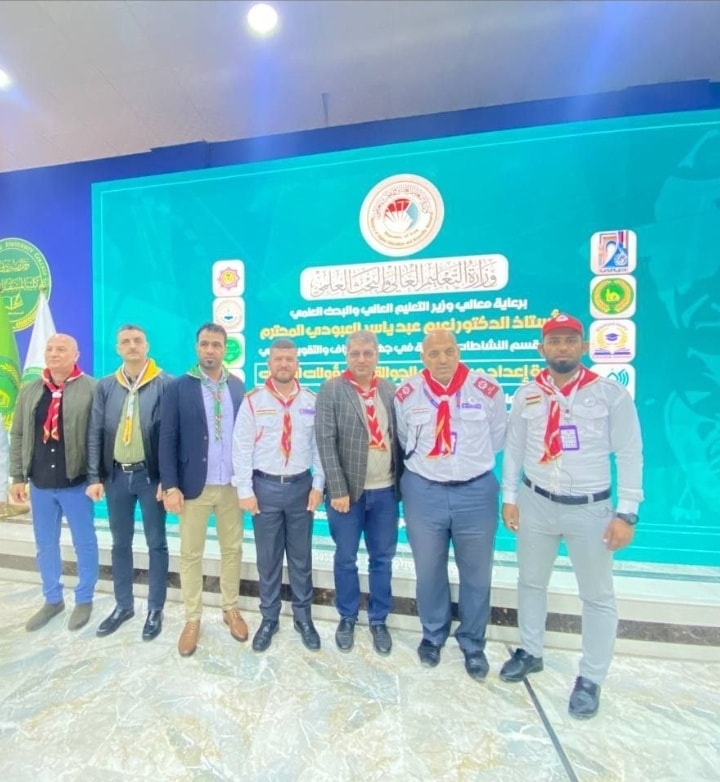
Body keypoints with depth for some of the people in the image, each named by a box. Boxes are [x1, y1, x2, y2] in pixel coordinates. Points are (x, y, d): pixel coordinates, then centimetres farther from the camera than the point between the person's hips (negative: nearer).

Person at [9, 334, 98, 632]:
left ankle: (84, 600, 27)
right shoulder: (29, 391, 8)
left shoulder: (92, 389, -9)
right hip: (40, 482, 5)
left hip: (76, 481, -5)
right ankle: (52, 599, 36)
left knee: (84, 543, 9)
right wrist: (17, 476, 7)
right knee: (45, 545, 17)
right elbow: (17, 435, 11)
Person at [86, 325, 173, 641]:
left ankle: (155, 609, 25)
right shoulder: (105, 386, 6)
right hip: (116, 475, 4)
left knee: (156, 543, 8)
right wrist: (94, 476, 1)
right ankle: (123, 605, 35)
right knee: (120, 543, 17)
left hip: (150, 474, -4)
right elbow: (95, 433, 6)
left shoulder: (165, 384, -7)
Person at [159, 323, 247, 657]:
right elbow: (167, 439, -6)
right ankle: (192, 619, 32)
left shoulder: (238, 386, 3)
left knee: (232, 549, 15)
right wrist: (170, 486, -11)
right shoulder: (178, 388, -4)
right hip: (195, 485, -2)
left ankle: (230, 609, 35)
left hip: (232, 485, 2)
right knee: (190, 554, 12)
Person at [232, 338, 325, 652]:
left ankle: (303, 617, 34)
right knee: (268, 558, 14)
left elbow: (320, 446, 3)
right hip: (265, 486, -1)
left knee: (301, 557, 14)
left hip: (301, 486, 1)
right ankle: (269, 618, 35)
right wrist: (245, 490, -6)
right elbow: (241, 448, -4)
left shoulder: (311, 401, 0)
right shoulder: (253, 400, -5)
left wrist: (318, 485, -1)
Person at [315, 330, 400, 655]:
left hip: (385, 490, 3)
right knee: (345, 558, 13)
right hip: (347, 489, -2)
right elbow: (326, 442, -10)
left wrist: (401, 482, 2)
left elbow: (398, 437, 6)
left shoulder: (390, 390, 5)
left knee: (382, 559, 15)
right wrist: (338, 489, -14)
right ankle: (347, 618, 36)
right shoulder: (331, 390, -5)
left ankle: (379, 620, 36)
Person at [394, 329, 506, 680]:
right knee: (428, 572, 17)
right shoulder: (407, 394, -5)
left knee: (476, 574, 16)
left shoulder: (487, 390, -7)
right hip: (423, 492, 1)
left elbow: (497, 438, 6)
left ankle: (472, 643, 41)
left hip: (476, 492, 0)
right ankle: (433, 635, 43)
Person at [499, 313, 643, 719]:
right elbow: (514, 449, 4)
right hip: (536, 503, 3)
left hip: (591, 508, -2)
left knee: (598, 596, 14)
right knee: (531, 582, 18)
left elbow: (630, 455, -7)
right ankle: (531, 652, 42)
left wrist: (626, 513, -10)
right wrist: (509, 496, 2)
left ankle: (591, 678, 37)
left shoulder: (611, 393, -9)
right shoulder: (527, 395, -1)